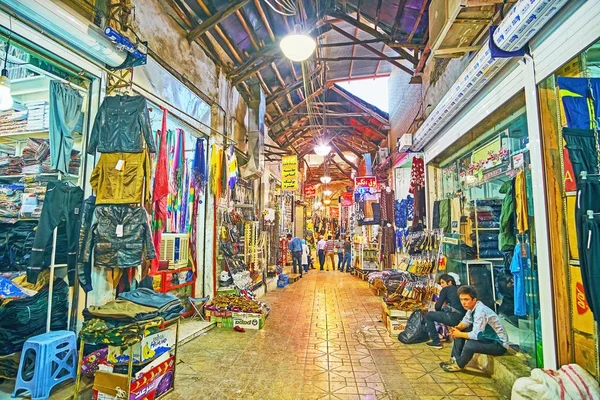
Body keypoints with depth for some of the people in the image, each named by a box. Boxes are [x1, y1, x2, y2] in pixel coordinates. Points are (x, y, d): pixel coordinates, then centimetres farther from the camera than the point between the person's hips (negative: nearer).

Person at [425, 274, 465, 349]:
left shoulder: (445, 289, 2)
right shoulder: (458, 289, 21)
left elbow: (437, 307, 0)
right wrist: (444, 306, 26)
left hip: (453, 317, -8)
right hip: (462, 317, 8)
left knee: (428, 315, 9)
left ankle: (436, 342, 7)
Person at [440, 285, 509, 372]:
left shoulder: (480, 311, -30)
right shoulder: (471, 307, -4)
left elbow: (476, 335, -33)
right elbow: (466, 322, 9)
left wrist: (459, 334, -19)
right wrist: (457, 328, -11)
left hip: (499, 344, -9)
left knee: (470, 345, -30)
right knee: (460, 331, 6)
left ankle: (459, 365, -1)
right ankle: (455, 359, 11)